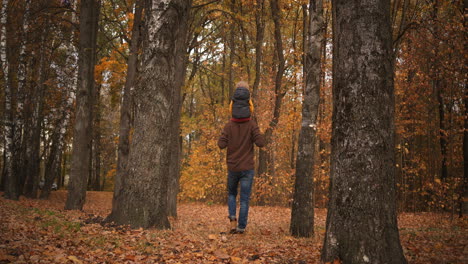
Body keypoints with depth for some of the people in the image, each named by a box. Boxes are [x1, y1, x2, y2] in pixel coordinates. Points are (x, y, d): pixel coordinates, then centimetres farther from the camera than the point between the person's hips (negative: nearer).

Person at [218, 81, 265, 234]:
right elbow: (260, 143, -13)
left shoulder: (229, 126, -4)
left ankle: (232, 218, 4)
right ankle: (241, 227, 4)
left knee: (231, 194, 22)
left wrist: (222, 137, 11)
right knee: (244, 198, 5)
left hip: (232, 167, 1)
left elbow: (221, 145, -10)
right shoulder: (252, 125, -7)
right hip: (247, 168, -1)